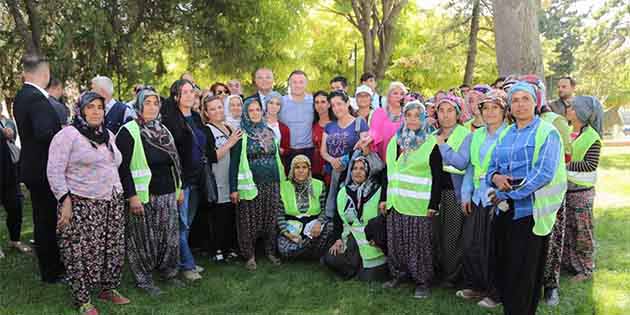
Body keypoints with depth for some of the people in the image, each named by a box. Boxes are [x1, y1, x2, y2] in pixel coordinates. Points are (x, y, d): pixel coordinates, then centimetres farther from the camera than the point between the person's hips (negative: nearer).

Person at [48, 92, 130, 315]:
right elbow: (54, 171, -10)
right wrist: (65, 200, -16)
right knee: (82, 253, -1)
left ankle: (108, 289, 27)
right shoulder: (68, 135, -6)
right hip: (82, 205, -6)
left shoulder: (108, 135, 15)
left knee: (113, 249, 9)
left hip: (113, 203, 6)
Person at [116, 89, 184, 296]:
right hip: (144, 196, -6)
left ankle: (168, 273, 27)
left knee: (170, 236, 11)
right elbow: (122, 167, -13)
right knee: (145, 239, 3)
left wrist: (179, 188, 16)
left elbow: (174, 162, 17)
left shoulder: (164, 130, 13)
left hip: (168, 194, 6)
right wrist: (131, 196, -17)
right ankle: (144, 279, 18)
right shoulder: (128, 132, -8)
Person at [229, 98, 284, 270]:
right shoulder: (241, 134, -2)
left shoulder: (269, 132, 12)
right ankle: (249, 256, 11)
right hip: (251, 184, -4)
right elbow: (234, 162, -5)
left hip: (272, 184, 4)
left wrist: (281, 182, 13)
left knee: (271, 219, 7)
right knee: (250, 221, 0)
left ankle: (270, 251, 21)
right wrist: (234, 188, -11)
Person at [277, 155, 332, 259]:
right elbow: (280, 214, 1)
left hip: (313, 225, 1)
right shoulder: (283, 186, 3)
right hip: (292, 226, -1)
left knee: (330, 226, -31)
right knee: (285, 249, -31)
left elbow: (324, 210, 5)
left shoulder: (319, 185, 7)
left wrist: (319, 223, -16)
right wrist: (286, 232, -14)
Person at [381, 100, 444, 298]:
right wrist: (385, 198, 14)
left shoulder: (431, 144, -3)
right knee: (396, 241, 10)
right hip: (395, 202, 5)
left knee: (418, 243, -1)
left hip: (418, 205, -5)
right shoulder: (395, 141, 12)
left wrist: (433, 205, -12)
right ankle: (399, 275, 26)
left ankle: (422, 282, 12)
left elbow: (437, 177, -7)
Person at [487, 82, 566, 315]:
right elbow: (491, 167, 14)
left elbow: (544, 172, -15)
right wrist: (495, 177, -11)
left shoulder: (547, 132, -4)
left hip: (530, 212, -5)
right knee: (503, 268, 10)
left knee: (523, 272, 1)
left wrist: (507, 192, -17)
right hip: (504, 211, 6)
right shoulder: (505, 134, 14)